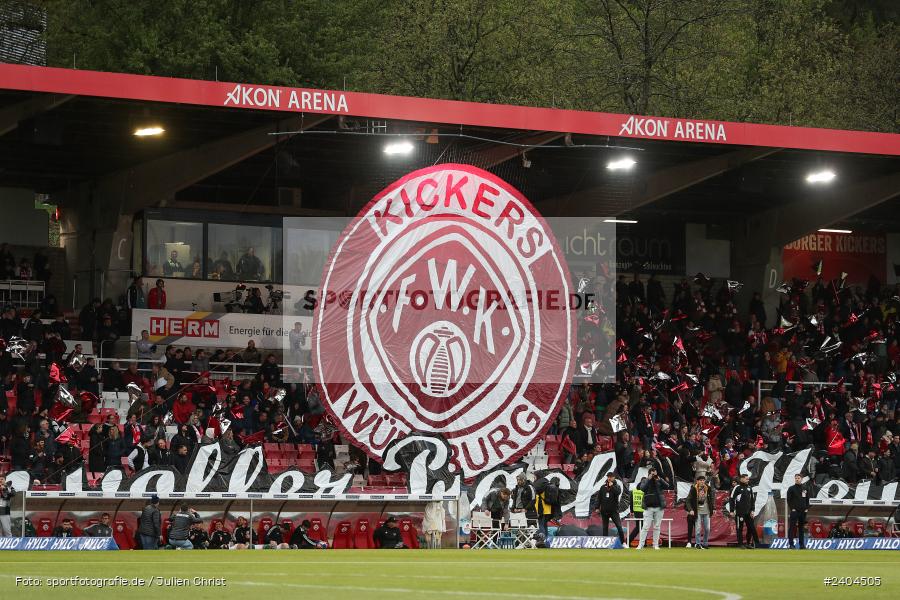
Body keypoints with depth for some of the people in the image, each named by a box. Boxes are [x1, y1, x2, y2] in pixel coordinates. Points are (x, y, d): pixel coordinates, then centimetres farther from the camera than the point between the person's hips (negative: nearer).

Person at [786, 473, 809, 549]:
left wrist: (806, 508, 4)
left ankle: (802, 544, 11)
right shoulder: (791, 489, 0)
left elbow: (807, 499, 15)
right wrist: (792, 508, -11)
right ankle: (791, 544, -7)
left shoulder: (805, 489, 12)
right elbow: (789, 499, -2)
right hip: (794, 511, -4)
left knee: (801, 528, 8)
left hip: (803, 511, 4)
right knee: (792, 527, -7)